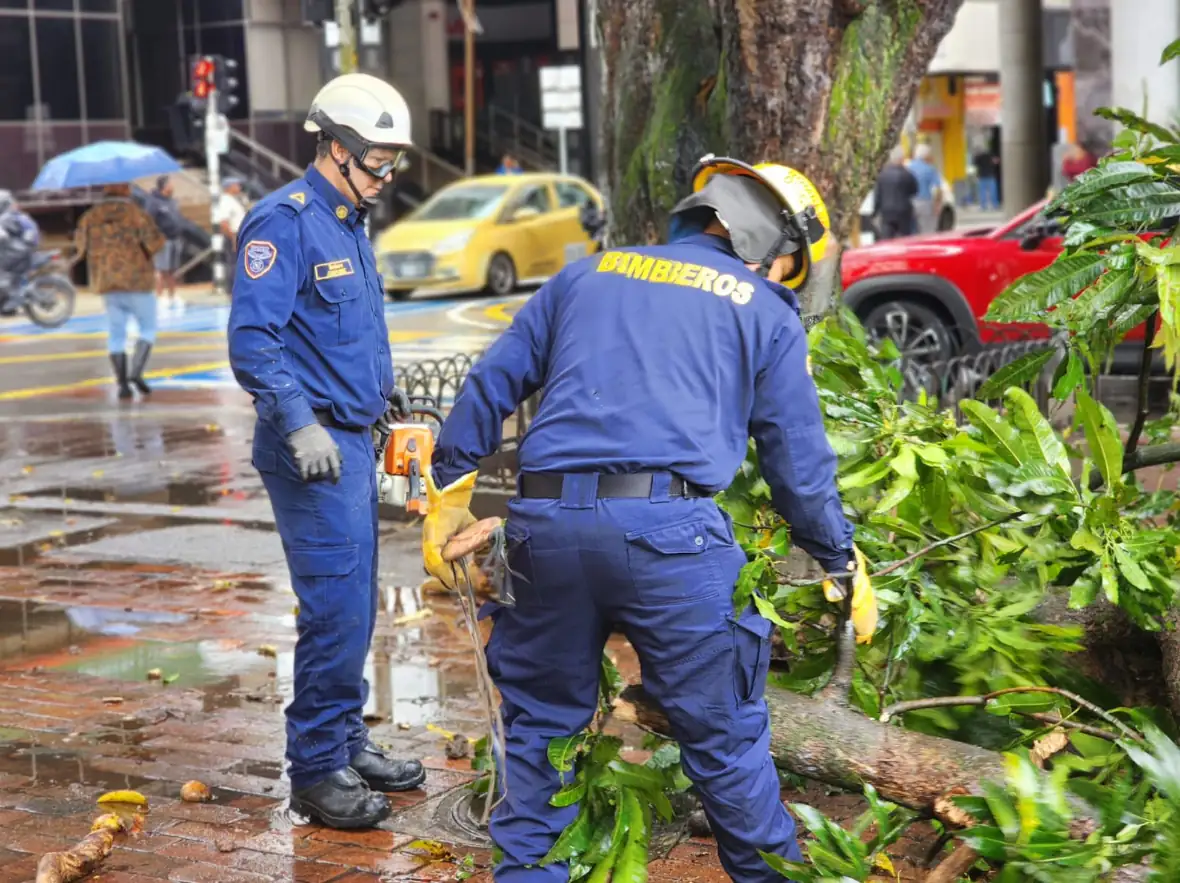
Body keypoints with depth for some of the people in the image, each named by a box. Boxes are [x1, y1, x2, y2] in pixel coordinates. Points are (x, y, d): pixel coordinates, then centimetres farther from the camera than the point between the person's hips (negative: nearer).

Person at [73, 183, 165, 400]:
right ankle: (136, 372, -10)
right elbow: (155, 241, -16)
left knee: (116, 333, 8)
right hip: (137, 282, -4)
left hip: (107, 285, 4)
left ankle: (122, 383, 1)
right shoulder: (137, 214, -8)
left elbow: (80, 247, 4)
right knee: (148, 328, 8)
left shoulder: (90, 216, 4)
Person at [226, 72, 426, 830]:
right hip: (315, 446, -9)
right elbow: (253, 340, -20)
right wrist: (299, 426, -25)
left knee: (356, 605, 14)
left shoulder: (350, 225, 17)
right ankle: (317, 770, 2)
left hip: (352, 440, 9)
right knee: (337, 608, -8)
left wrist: (382, 388, 18)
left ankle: (347, 741, 26)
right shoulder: (285, 222, -12)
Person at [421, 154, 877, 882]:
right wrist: (845, 568, 23)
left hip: (547, 523, 4)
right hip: (669, 529, -3)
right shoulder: (766, 313, 13)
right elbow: (800, 460, 13)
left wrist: (449, 490, 28)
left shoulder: (585, 275, 22)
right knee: (724, 736, 9)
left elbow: (491, 385, 20)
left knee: (542, 723, 19)